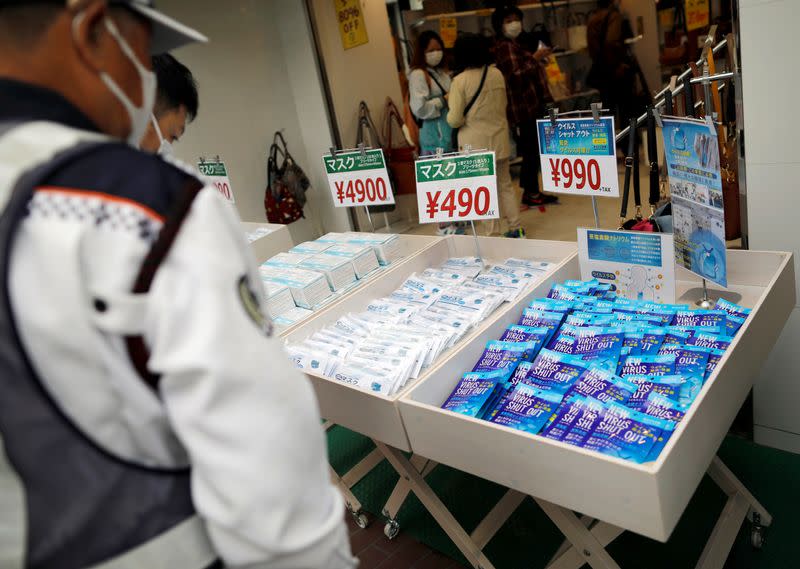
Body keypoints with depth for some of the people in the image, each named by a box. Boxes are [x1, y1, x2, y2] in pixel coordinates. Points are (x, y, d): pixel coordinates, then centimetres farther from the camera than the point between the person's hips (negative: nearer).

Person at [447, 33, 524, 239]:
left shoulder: (460, 81, -13)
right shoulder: (497, 73, 2)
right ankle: (516, 227, 19)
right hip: (499, 139, 5)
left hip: (475, 143, -4)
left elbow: (454, 120, -14)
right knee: (505, 184, 16)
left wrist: (451, 106, 5)